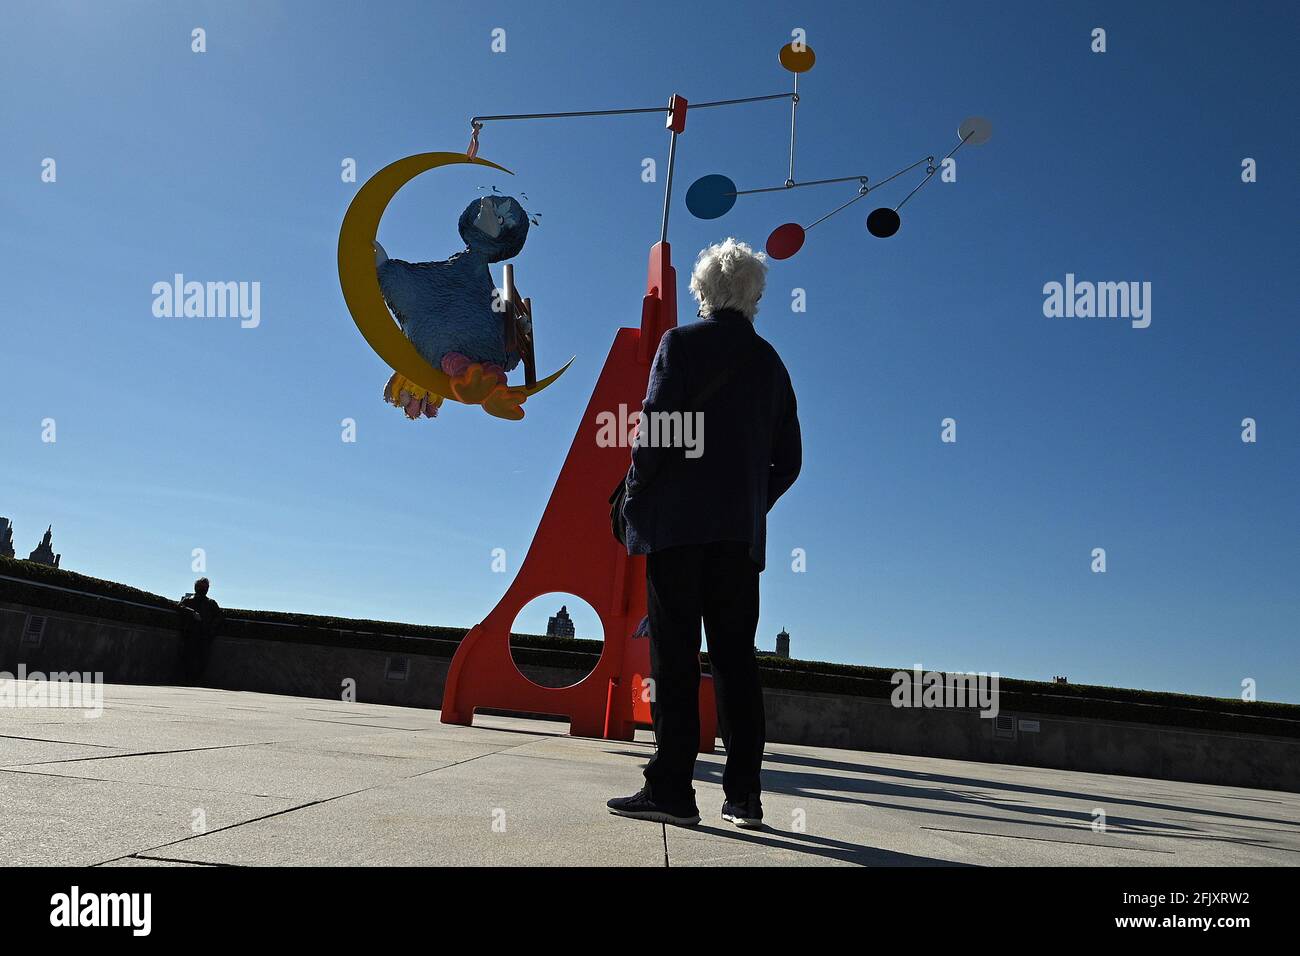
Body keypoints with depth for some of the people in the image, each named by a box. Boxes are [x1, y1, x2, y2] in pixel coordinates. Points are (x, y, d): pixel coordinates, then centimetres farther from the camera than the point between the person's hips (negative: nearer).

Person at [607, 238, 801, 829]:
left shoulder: (681, 343, 0)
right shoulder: (769, 362, 15)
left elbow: (656, 428, -9)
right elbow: (788, 459, 14)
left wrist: (635, 497, 1)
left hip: (677, 521, -4)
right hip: (742, 531, 5)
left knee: (675, 658, -3)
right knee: (736, 658, 6)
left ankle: (671, 790, -2)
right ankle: (744, 795, 9)